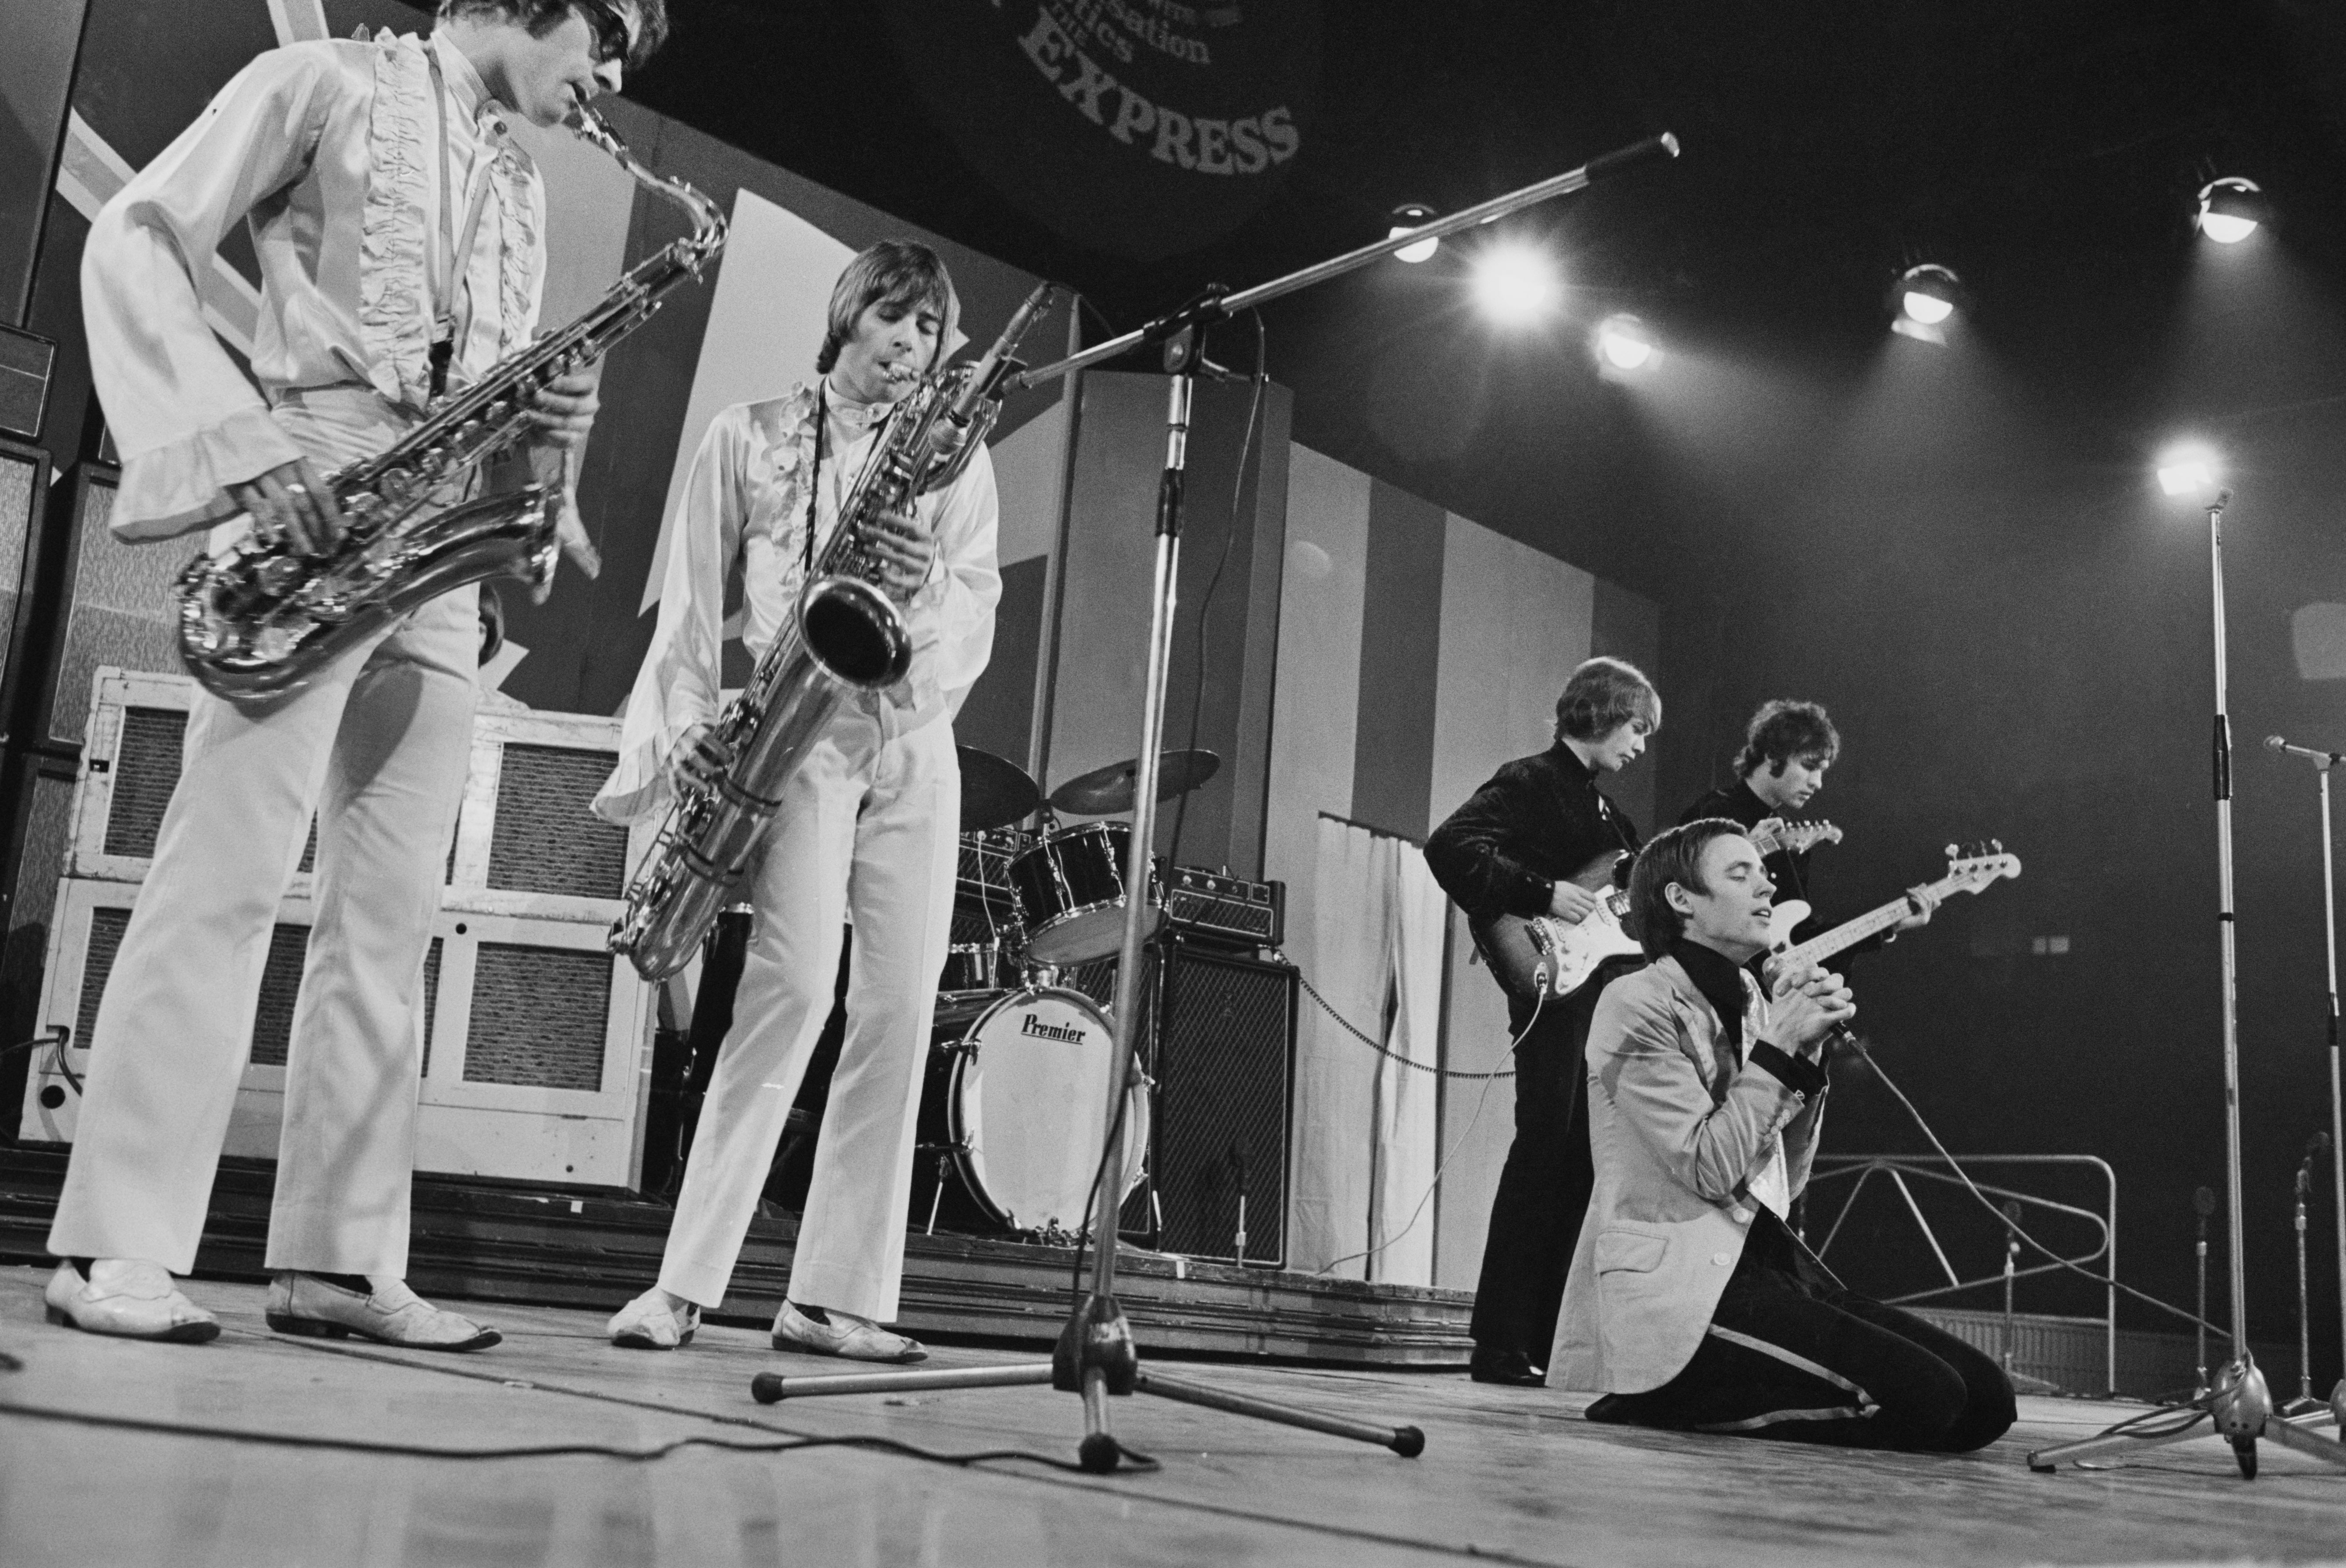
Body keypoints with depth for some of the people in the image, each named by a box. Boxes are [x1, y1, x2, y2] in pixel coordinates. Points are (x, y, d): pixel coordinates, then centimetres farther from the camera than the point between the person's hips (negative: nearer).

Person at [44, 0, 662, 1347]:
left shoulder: (523, 190, 24)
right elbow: (137, 241, -2)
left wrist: (548, 426, -1)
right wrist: (244, 438, -15)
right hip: (308, 512, -7)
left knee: (392, 911, 1)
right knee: (230, 872, -13)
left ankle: (339, 1258, 4)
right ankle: (118, 1248, -9)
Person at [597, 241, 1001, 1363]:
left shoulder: (957, 459, 16)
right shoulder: (749, 435, 11)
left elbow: (978, 619, 6)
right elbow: (693, 602, 5)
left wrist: (929, 585, -17)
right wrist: (682, 728, -9)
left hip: (915, 741, 3)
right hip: (795, 733, -3)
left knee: (899, 1010, -4)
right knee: (794, 986, -19)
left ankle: (834, 1295, 2)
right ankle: (682, 1282, -13)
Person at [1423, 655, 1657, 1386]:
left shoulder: (1609, 813, 24)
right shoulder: (1529, 784, -3)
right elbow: (1451, 847, -18)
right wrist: (1543, 894, -20)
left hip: (1612, 991, 9)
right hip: (1554, 990, -9)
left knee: (1587, 1163, 8)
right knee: (1548, 1155, -13)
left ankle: (1551, 1344, 15)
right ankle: (1502, 1347, -8)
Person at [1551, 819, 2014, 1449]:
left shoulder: (1749, 1003, 18)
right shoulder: (1638, 1004, -7)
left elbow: (1785, 1183, 14)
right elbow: (1710, 1169, -15)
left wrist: (1807, 1052, 3)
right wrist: (1781, 1046, -10)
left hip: (1760, 1258, 9)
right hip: (1673, 1285, -9)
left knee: (1986, 1399, -4)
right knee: (1926, 1398, -21)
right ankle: (1668, 1399, -6)